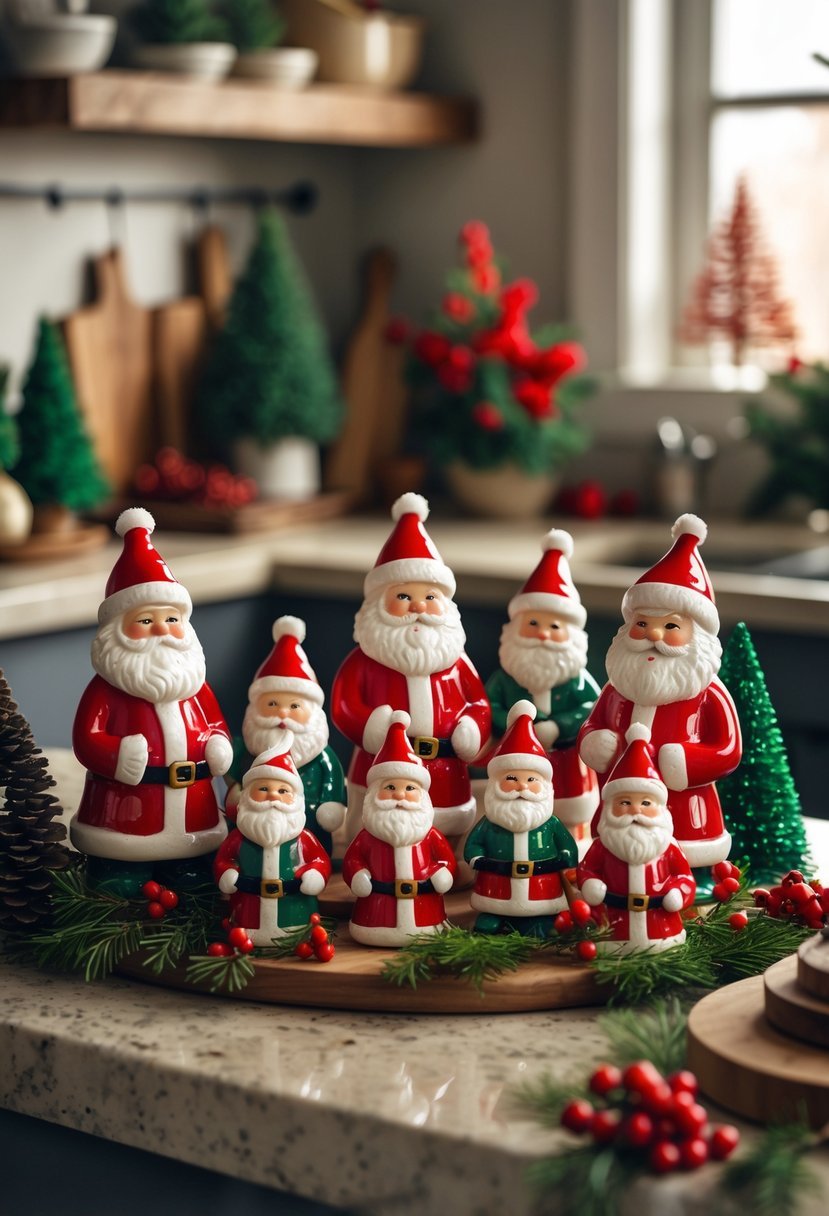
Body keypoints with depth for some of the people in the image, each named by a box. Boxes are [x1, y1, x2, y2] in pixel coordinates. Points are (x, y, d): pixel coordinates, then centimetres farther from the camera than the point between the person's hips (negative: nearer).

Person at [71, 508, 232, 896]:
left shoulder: (195, 685, 9)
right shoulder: (106, 689, -9)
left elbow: (217, 725, 16)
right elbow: (87, 740, -16)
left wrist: (219, 747, -7)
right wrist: (121, 756, -32)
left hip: (192, 817, 5)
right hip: (126, 817, -5)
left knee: (195, 884, 14)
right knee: (122, 890, -3)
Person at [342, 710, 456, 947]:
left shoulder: (431, 835, 3)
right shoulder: (367, 836, 0)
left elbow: (448, 859, 8)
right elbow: (352, 859, 6)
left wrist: (440, 876, -10)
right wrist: (358, 878, -11)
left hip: (423, 909, 1)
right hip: (378, 908, -1)